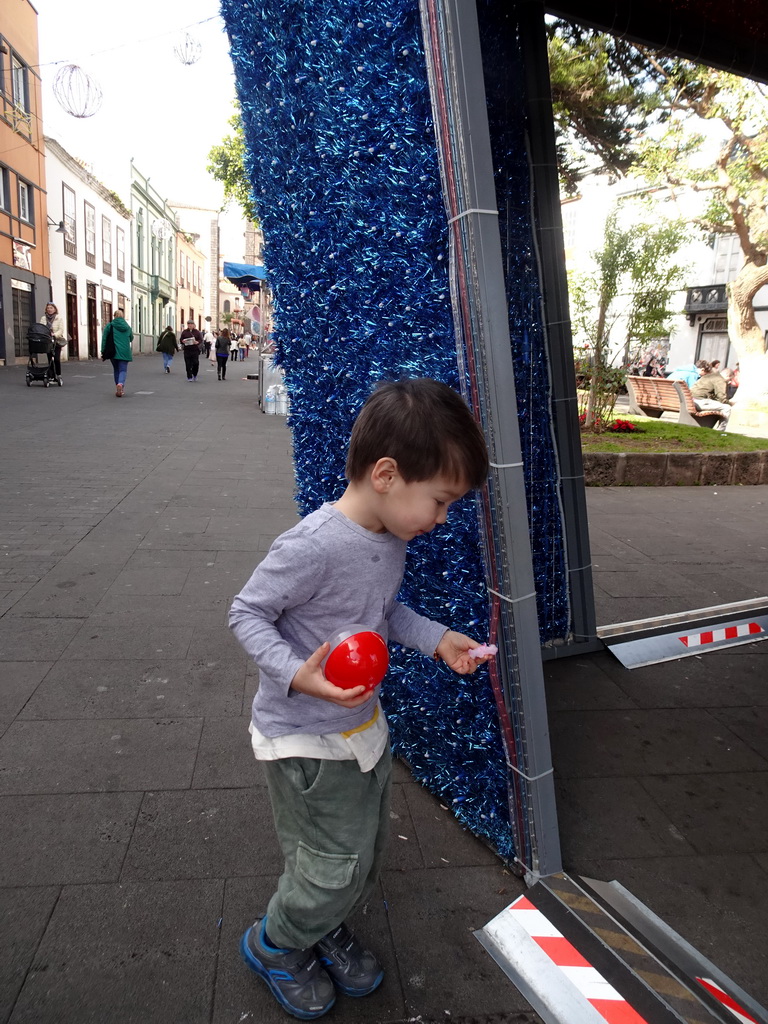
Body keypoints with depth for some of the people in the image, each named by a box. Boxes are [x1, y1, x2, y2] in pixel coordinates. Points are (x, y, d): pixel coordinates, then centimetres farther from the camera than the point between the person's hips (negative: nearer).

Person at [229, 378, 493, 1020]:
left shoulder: (393, 539, -5)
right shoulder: (312, 546, -32)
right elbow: (247, 614, -21)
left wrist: (436, 638, -1)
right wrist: (297, 675, -34)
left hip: (363, 721, 8)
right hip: (304, 737, -8)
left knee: (370, 846, 22)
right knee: (337, 863, 6)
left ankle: (328, 929, 52)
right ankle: (273, 944, 38)